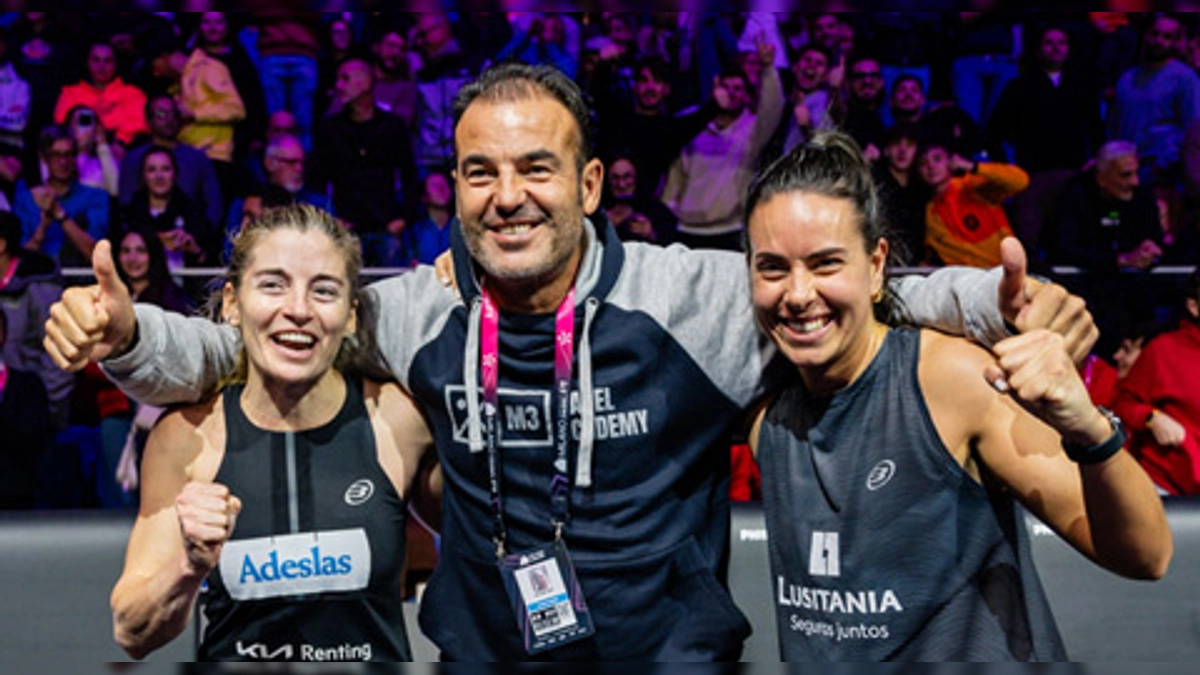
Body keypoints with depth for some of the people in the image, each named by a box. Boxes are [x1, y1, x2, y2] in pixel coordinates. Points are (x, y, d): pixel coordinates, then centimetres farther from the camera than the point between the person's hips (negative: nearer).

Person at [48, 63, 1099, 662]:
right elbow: (238, 346, 6)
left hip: (672, 650, -2)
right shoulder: (418, 315, -3)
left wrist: (1005, 300, -23)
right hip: (480, 652, 2)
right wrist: (125, 334, -12)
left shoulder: (696, 295, -11)